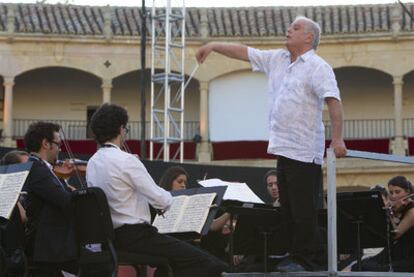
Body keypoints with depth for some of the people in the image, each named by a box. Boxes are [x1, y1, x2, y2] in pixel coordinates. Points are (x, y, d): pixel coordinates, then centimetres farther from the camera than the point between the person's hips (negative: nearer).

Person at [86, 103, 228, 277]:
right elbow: (161, 201, -15)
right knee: (203, 262, -7)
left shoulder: (92, 163, 7)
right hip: (135, 235, -9)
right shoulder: (126, 161, -17)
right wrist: (169, 197, 6)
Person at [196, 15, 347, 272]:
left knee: (304, 209, -6)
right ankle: (296, 256, 17)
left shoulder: (318, 67, -9)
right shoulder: (277, 59, 15)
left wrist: (338, 138, -28)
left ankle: (306, 261, -2)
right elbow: (244, 52, 21)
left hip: (304, 151, -8)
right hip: (283, 147, 8)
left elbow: (333, 101, -19)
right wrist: (213, 46, 13)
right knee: (289, 208, 11)